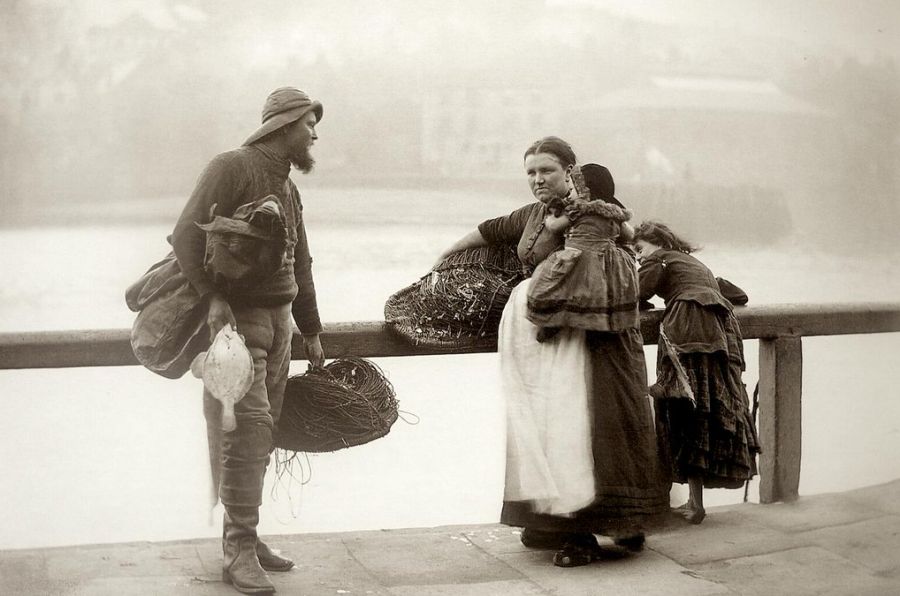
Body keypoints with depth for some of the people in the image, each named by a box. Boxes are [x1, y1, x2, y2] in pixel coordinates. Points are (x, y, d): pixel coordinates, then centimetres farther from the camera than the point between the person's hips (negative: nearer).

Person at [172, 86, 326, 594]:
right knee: (246, 426, -13)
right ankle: (240, 550, -9)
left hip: (278, 322, 8)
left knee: (262, 433, 8)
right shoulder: (232, 168, -6)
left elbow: (300, 266, 26)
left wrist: (312, 332, 27)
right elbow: (188, 234, -16)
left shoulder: (289, 190, 19)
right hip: (235, 315, -8)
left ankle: (244, 535, 17)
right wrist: (215, 298, -26)